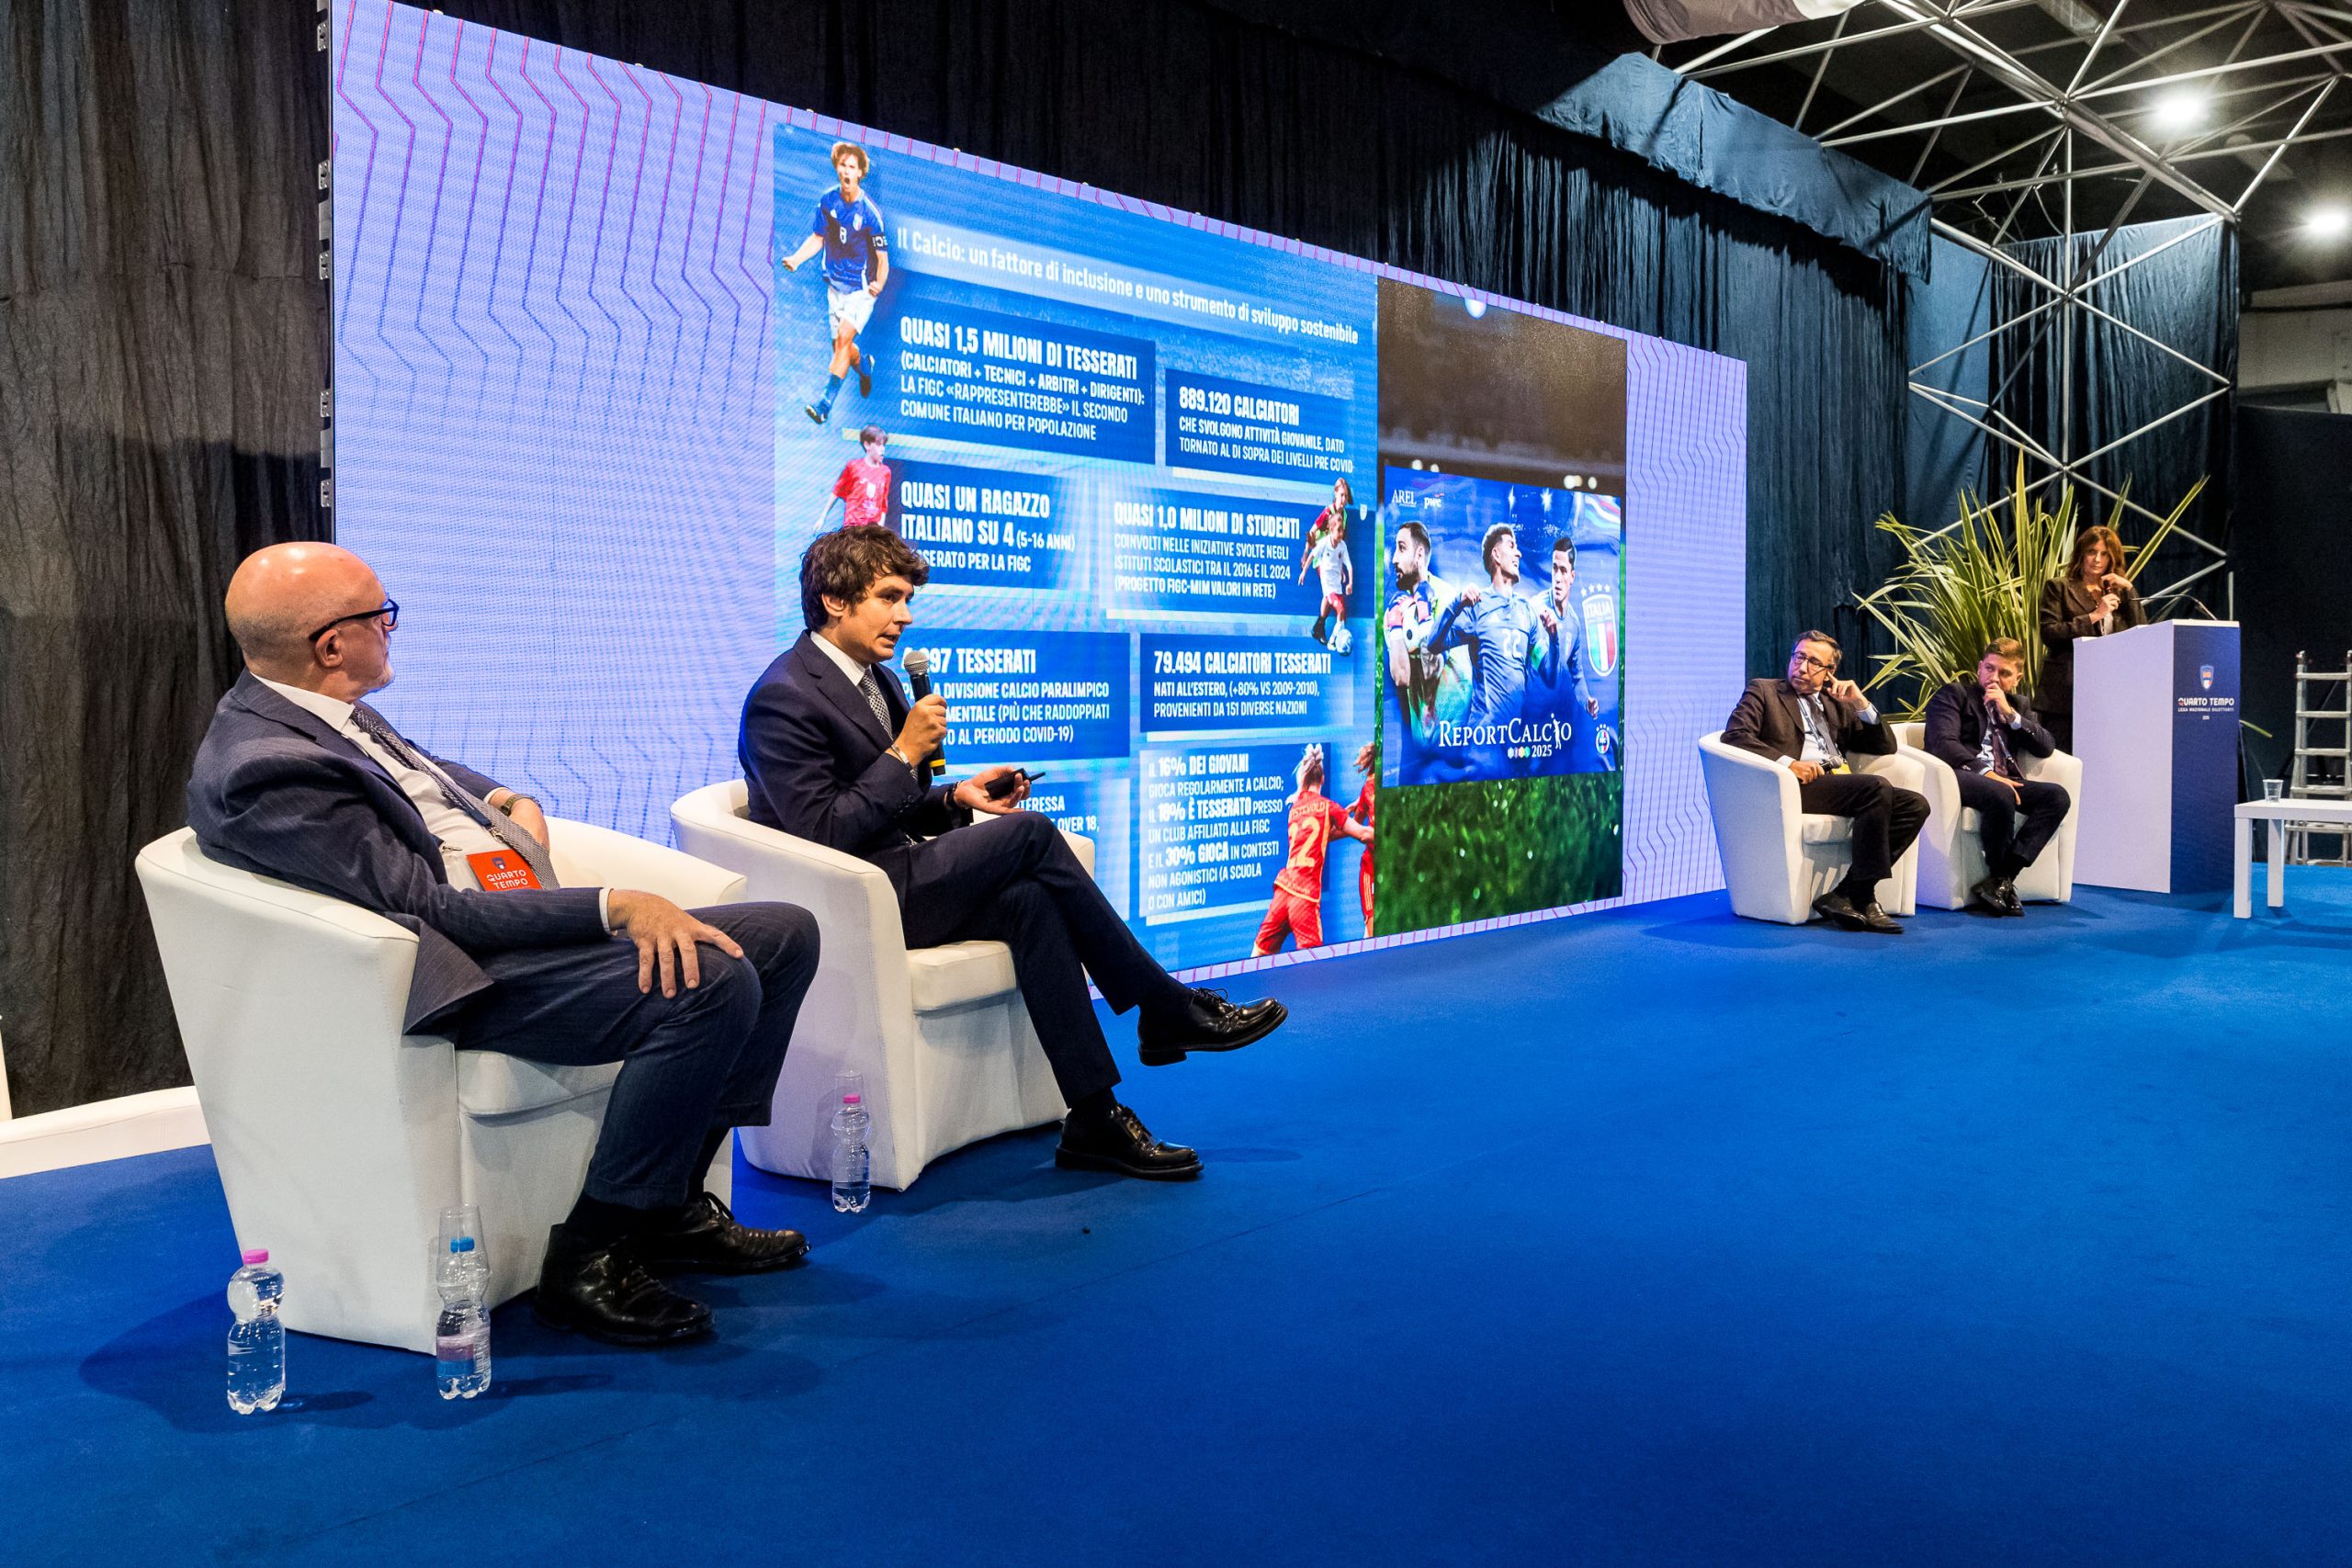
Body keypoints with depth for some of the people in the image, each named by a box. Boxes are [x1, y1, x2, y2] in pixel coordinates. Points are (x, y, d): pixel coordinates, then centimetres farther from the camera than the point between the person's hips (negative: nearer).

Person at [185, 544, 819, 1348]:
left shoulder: (326, 712, 11)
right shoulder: (262, 766, -19)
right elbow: (432, 912, -22)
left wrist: (511, 804, 11)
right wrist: (615, 905, -25)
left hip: (508, 919, 11)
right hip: (456, 981, -10)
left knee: (785, 934, 4)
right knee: (712, 982, -31)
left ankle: (673, 1200, 10)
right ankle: (590, 1255, -14)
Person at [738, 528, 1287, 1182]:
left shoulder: (876, 678, 17)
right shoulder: (784, 697, -12)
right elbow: (823, 832, -20)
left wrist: (956, 796, 3)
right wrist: (904, 755, -19)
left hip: (895, 876, 9)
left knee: (1031, 901, -21)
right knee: (1030, 833, -22)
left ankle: (1094, 1118, -22)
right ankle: (1169, 1011, -13)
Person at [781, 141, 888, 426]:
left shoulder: (870, 212, -17)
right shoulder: (828, 201, -3)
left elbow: (882, 257, -13)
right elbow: (817, 238, 10)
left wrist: (879, 284, -32)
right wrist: (795, 259, -6)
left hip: (861, 288, -5)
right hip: (835, 283, 5)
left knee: (843, 338, -20)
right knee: (840, 346, 9)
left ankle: (825, 402, -16)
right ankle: (864, 364, 45)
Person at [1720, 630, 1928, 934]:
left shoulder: (1837, 704, 28)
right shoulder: (1763, 691, 13)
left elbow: (1885, 747, 24)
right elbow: (1734, 735, -5)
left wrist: (1861, 704, 9)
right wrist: (1786, 762, -15)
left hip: (1838, 782, 7)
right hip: (1796, 785, -6)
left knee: (1915, 804, -16)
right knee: (1876, 786, -29)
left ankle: (1847, 894, -20)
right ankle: (1860, 898, -25)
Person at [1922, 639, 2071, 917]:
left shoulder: (2017, 705, 25)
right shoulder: (1953, 693, 7)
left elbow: (2046, 748, 11)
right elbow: (1943, 743, -10)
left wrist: (2010, 714, -1)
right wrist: (1986, 773, -21)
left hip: (2001, 779, 7)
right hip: (1958, 776, -7)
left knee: (2057, 796, -19)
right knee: (2001, 795, -37)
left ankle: (2003, 876, -24)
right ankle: (2001, 879, -16)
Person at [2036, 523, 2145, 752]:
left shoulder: (2118, 592, 20)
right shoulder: (2058, 587, 7)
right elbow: (2049, 633, -7)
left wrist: (2129, 590, 4)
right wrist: (2094, 616, -10)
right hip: (2066, 693, -3)